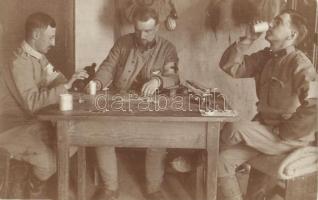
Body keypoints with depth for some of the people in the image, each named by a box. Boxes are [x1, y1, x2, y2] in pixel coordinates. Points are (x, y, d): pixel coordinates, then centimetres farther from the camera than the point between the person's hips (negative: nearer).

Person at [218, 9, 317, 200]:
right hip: (265, 130, 7)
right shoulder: (265, 57, 6)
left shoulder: (299, 63, -18)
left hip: (290, 137, -7)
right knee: (223, 160, -5)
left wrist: (282, 132, -21)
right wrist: (247, 40, -9)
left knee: (234, 129, -26)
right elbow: (230, 66, 1)